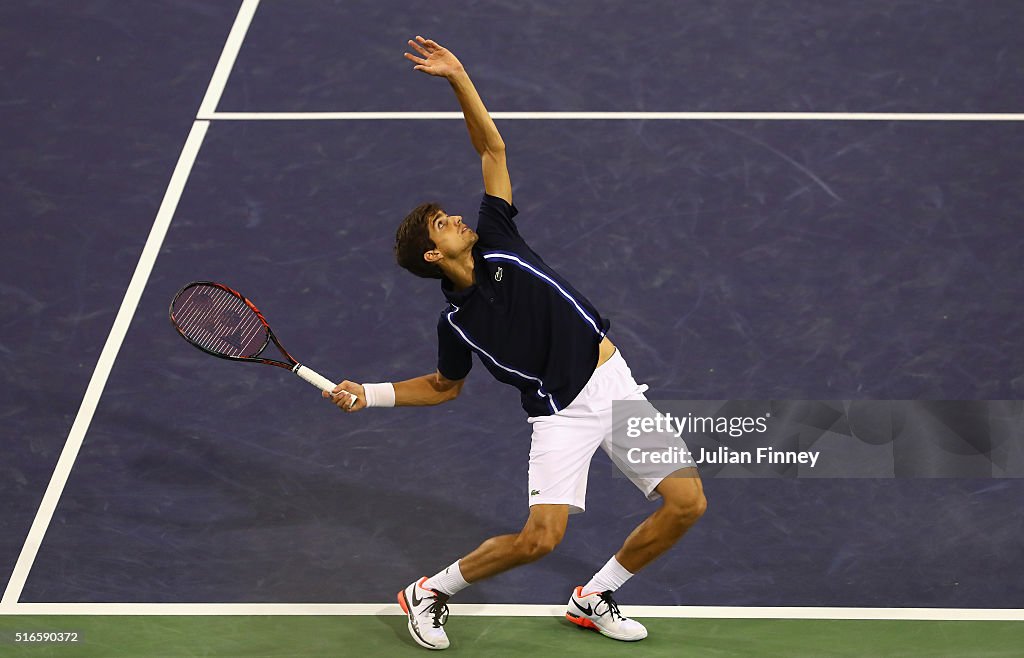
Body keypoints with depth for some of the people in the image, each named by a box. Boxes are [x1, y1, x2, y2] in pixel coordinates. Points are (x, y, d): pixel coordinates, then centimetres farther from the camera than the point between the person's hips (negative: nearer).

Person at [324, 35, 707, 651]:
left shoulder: (497, 242, 3)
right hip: (563, 412, -3)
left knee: (688, 503, -5)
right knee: (540, 538, -20)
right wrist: (369, 394, 3)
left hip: (616, 385, 3)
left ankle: (594, 598, 14)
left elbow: (492, 148, 3)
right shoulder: (456, 322, -1)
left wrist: (458, 77, -7)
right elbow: (445, 386, 16)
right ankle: (430, 593, 5)